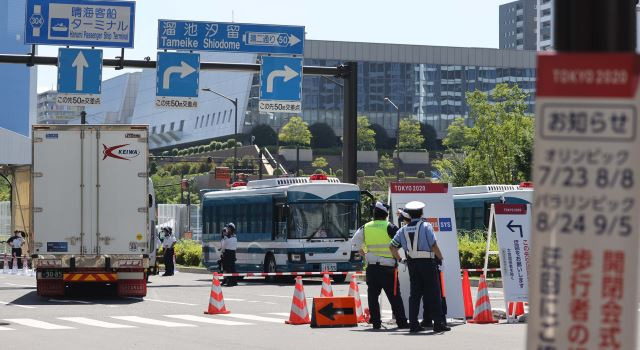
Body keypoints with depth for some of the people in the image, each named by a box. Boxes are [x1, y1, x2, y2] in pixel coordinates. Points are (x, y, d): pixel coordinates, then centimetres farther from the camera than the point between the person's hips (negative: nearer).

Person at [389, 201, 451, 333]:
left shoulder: (403, 230, 8)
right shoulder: (426, 226, -7)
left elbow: (392, 247, 9)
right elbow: (434, 246, -12)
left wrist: (400, 259, 20)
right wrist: (441, 258, 2)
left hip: (412, 263, 5)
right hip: (427, 263, -5)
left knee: (414, 293, 9)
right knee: (433, 294, 0)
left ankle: (413, 324, 6)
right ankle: (438, 323, -2)